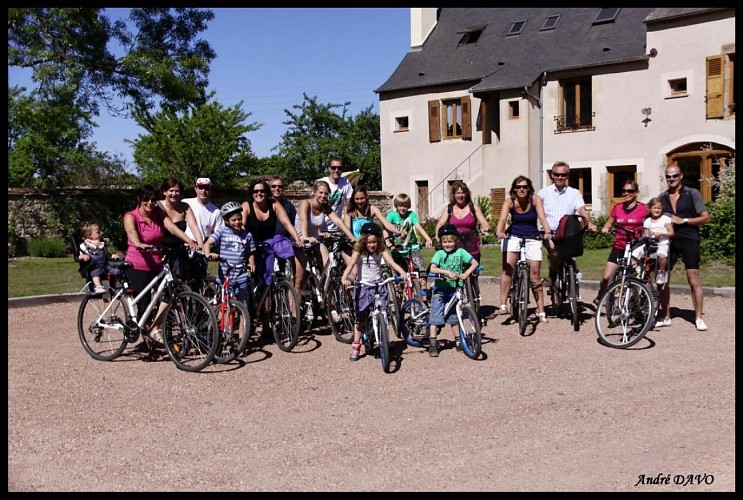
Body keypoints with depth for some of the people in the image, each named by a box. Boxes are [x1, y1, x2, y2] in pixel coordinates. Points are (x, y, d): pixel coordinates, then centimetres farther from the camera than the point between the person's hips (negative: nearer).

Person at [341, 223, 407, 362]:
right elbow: (351, 264, -22)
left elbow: (391, 262, -17)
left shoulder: (381, 250, -3)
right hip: (363, 286, -1)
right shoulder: (358, 251, -7)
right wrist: (344, 278, -41)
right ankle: (356, 346, 12)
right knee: (360, 317, 4)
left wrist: (402, 272, -36)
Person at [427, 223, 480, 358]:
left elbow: (475, 263, -7)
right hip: (440, 289, -2)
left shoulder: (460, 252, -3)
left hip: (454, 289, 2)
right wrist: (448, 272, -34)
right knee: (436, 315, -6)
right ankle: (433, 343, -2)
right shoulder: (439, 254, -7)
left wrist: (466, 273, -22)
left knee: (453, 316, 13)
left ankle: (458, 340, 26)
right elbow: (433, 268, -21)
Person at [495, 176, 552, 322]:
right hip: (513, 236, 0)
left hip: (532, 238, 0)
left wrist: (547, 231, -42)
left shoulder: (535, 200, -9)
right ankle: (503, 305, -18)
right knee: (508, 267, -20)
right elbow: (502, 218, -25)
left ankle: (541, 311, 4)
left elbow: (542, 217, -23)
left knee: (535, 273, -4)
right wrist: (499, 231, -45)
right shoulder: (509, 202, -9)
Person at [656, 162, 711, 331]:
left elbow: (705, 217, -4)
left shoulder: (692, 194, -1)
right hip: (668, 241, 4)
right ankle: (665, 317, 13)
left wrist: (683, 220, -13)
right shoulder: (662, 197, 11)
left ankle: (699, 318, 4)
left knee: (694, 281, -3)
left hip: (689, 241, -4)